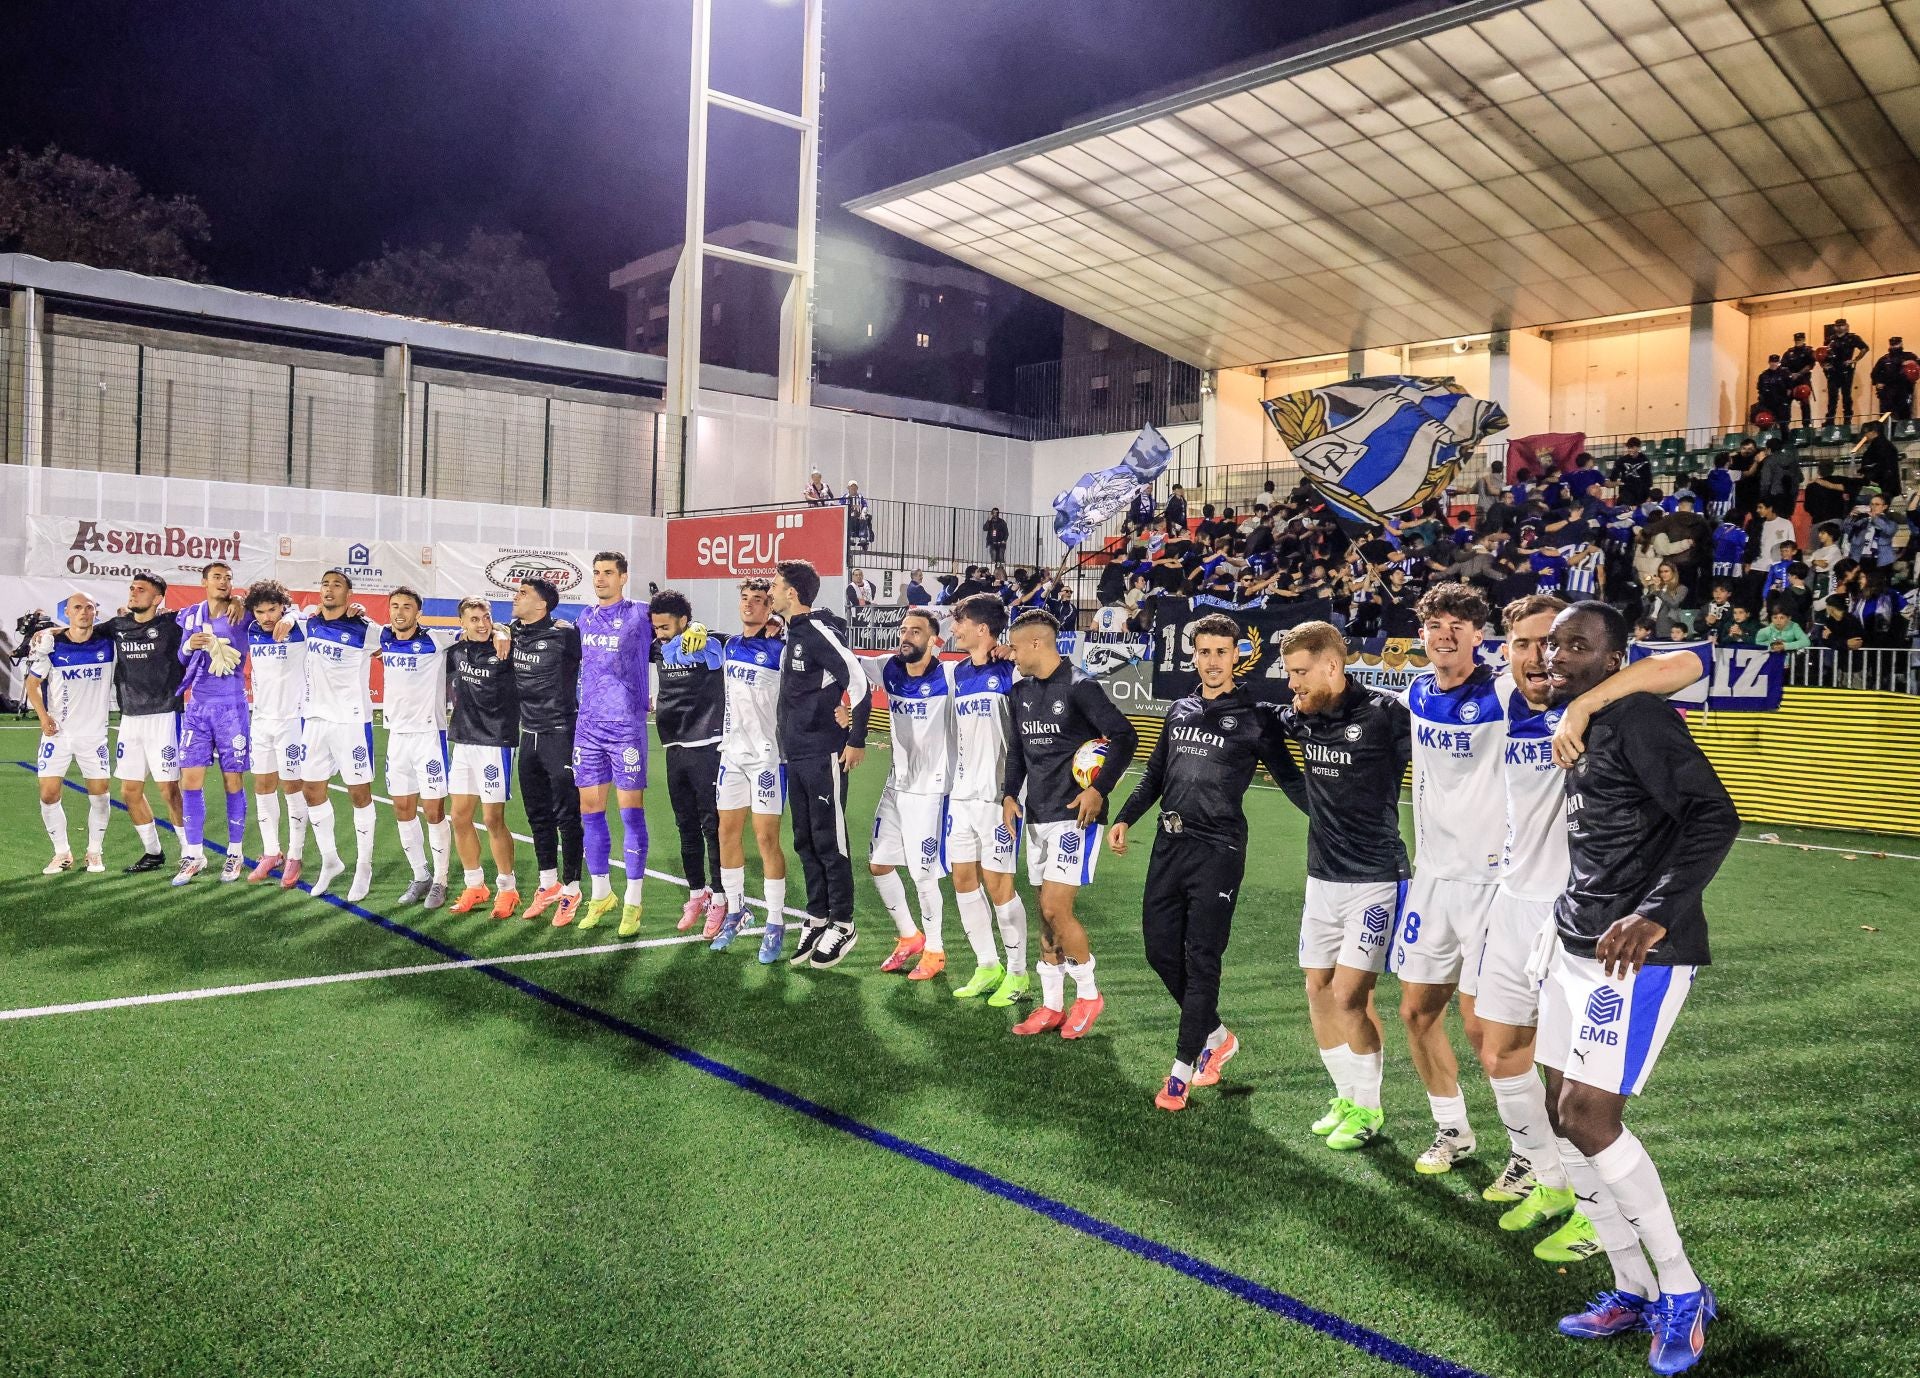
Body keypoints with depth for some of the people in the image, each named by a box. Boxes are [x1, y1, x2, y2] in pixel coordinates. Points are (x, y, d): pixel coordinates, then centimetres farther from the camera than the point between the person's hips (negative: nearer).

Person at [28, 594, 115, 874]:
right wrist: (43, 715, -10)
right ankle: (62, 853, 15)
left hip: (94, 733, 0)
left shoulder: (108, 642, -4)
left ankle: (94, 852, 19)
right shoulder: (51, 645, -5)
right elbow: (32, 683, 2)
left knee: (99, 794, 2)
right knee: (49, 795, -1)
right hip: (58, 732, 0)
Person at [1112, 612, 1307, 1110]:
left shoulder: (1254, 718, -2)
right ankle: (1217, 1036, 29)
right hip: (1169, 844, 6)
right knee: (1160, 950, 9)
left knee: (1200, 960, -3)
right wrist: (1125, 818, 16)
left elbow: (1289, 779, -3)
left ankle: (1183, 1069, 7)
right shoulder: (1179, 711, 14)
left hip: (1217, 850, -6)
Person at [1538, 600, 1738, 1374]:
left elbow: (1713, 818, -22)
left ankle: (1682, 1294, 8)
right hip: (1577, 946, 10)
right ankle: (1633, 1292, 23)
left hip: (1639, 953, -9)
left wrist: (1656, 915, -30)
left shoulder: (1637, 718, -14)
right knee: (1562, 1111, 10)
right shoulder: (1574, 729, 14)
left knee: (1589, 1117, -11)